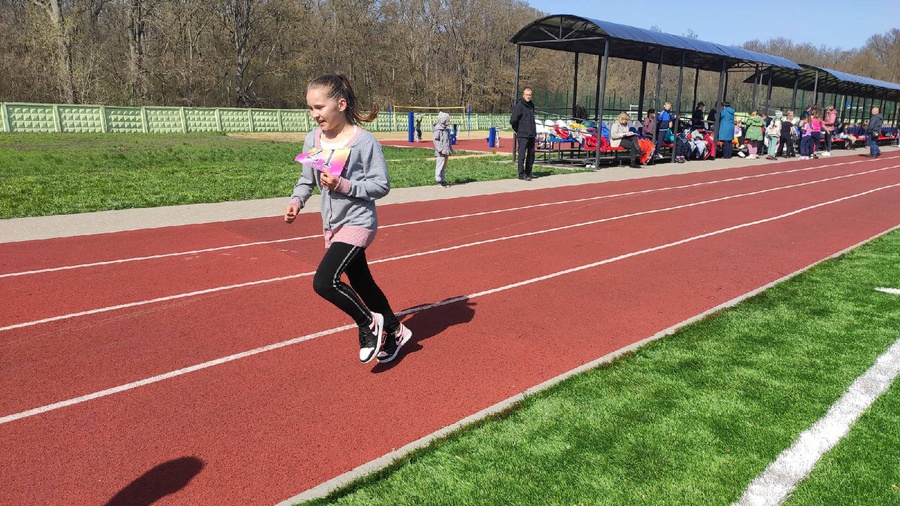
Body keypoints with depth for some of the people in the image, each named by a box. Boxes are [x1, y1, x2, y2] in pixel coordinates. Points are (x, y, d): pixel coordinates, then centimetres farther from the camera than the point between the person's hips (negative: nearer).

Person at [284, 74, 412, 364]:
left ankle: (369, 322, 5)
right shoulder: (313, 139, 3)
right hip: (333, 225, 8)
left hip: (358, 223, -8)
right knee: (361, 284, 17)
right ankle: (395, 332, 37)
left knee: (324, 282, -19)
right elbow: (306, 179, 12)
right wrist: (296, 201, -7)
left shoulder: (364, 141, -16)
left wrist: (343, 185, -23)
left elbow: (381, 185, -15)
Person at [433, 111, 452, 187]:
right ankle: (438, 181, 1)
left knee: (444, 167, 14)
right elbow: (436, 141, -16)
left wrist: (450, 149, 21)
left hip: (446, 152, 9)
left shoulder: (446, 129, 16)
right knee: (440, 166, -4)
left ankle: (442, 180, 22)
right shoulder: (438, 129, -12)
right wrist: (441, 150, -22)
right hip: (440, 153, -9)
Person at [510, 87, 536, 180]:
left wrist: (534, 131, 15)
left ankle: (528, 173, 22)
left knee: (531, 155, 12)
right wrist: (518, 130, -3)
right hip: (523, 135, -8)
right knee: (522, 155, -6)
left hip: (531, 135, 8)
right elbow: (513, 120, -15)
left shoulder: (531, 105, 13)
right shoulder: (519, 105, -11)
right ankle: (522, 174, -2)